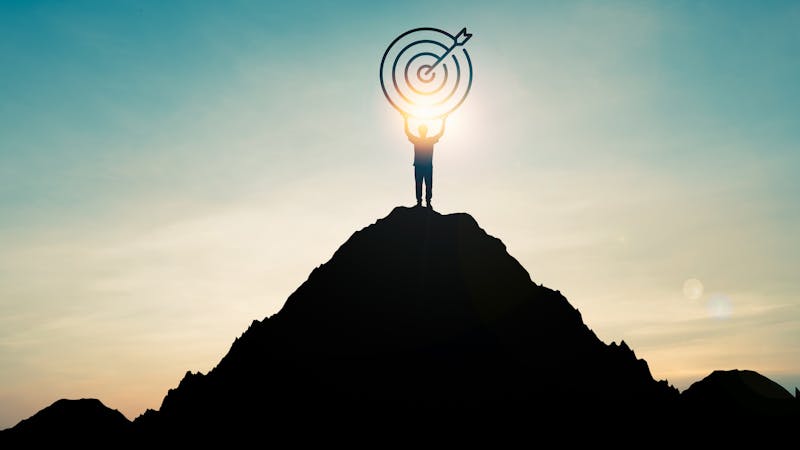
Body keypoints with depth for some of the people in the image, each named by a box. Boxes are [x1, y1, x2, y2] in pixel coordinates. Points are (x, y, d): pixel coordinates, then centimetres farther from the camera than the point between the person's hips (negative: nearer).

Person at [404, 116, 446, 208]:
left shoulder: (431, 140, 7)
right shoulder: (415, 140, 5)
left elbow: (441, 133, 5)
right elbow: (407, 132, 0)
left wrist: (443, 121, 0)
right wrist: (406, 120, -6)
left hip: (428, 166, 1)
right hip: (418, 166, 0)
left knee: (429, 185, -1)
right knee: (418, 185, 2)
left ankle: (428, 202, 3)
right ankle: (419, 201, 6)